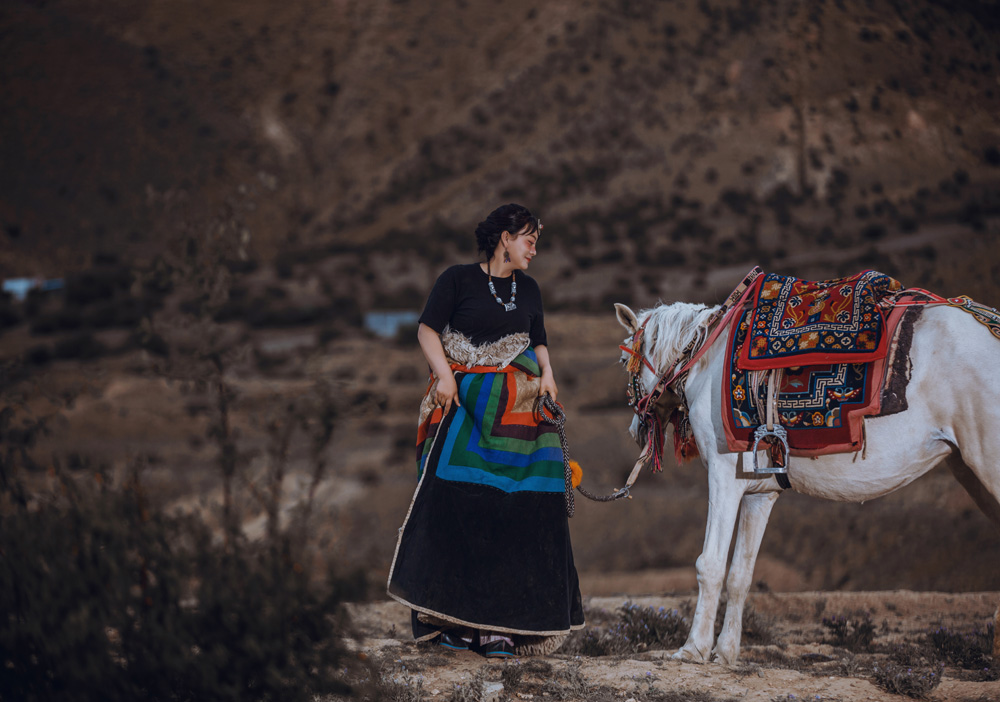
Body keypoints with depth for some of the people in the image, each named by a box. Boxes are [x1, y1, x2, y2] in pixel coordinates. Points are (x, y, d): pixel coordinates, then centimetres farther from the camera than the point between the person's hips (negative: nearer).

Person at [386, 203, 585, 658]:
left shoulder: (528, 289, 17)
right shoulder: (458, 280, 2)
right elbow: (428, 330, -2)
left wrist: (546, 373, 2)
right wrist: (444, 375, -15)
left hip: (516, 409, 4)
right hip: (462, 402, -4)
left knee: (510, 513, -3)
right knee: (454, 506, -8)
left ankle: (497, 624, -2)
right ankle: (450, 619, -2)